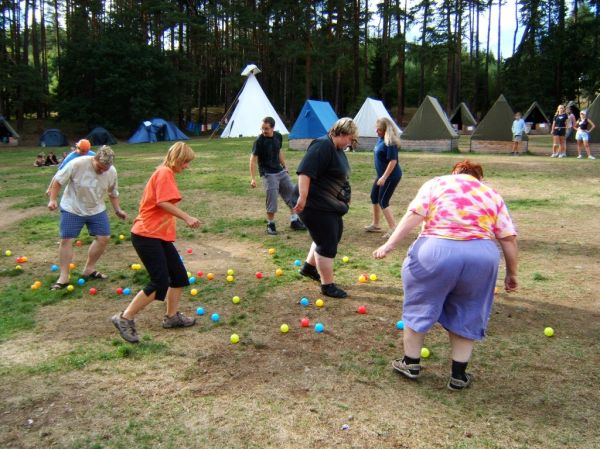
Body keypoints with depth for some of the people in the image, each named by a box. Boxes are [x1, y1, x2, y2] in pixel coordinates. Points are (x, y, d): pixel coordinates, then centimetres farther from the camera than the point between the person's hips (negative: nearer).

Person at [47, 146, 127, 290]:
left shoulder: (112, 172, -11)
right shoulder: (77, 164, -25)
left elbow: (113, 193, 7)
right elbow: (58, 180, -15)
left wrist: (117, 209, 3)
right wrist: (52, 199, -19)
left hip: (97, 209, 4)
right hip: (72, 208, -4)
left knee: (104, 237, 0)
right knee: (66, 240, -5)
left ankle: (89, 269, 18)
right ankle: (64, 277, 4)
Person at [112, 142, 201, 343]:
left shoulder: (165, 174, 17)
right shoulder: (165, 172, -12)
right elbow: (163, 203, -23)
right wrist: (187, 217, -19)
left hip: (159, 235, 10)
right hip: (146, 236, -10)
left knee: (179, 275, 11)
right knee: (160, 282, -11)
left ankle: (172, 316, 25)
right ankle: (124, 319, 0)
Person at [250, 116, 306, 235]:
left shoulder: (278, 136, 2)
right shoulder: (259, 141, -15)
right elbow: (253, 159, -15)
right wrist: (253, 178, -21)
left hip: (280, 171, 6)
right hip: (268, 174, -6)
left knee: (293, 194, 8)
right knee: (272, 199, -7)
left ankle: (294, 221, 21)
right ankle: (270, 224, 12)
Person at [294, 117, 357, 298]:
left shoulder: (337, 149, 12)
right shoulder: (322, 146, -20)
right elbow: (305, 171, -29)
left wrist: (344, 198, 29)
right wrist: (302, 197, -32)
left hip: (330, 204, 11)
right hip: (316, 205, -11)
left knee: (334, 235, 23)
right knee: (327, 244, -3)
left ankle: (309, 267, 40)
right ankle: (327, 285, 10)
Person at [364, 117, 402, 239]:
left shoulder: (390, 142, -22)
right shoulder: (380, 138, 4)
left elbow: (393, 161, -26)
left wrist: (384, 177, -26)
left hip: (391, 176, -10)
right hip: (382, 174, 10)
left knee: (383, 202, -8)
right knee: (374, 197, 20)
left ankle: (393, 229, -3)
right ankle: (375, 224, 35)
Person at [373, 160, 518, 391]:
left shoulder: (437, 183, 17)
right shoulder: (492, 195, 22)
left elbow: (414, 214, -1)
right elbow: (509, 238, 13)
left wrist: (390, 244, -5)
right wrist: (511, 273, 22)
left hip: (437, 251, -2)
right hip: (482, 256, 2)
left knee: (419, 306, 18)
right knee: (466, 315, 21)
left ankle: (411, 363, 31)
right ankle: (459, 375, 26)